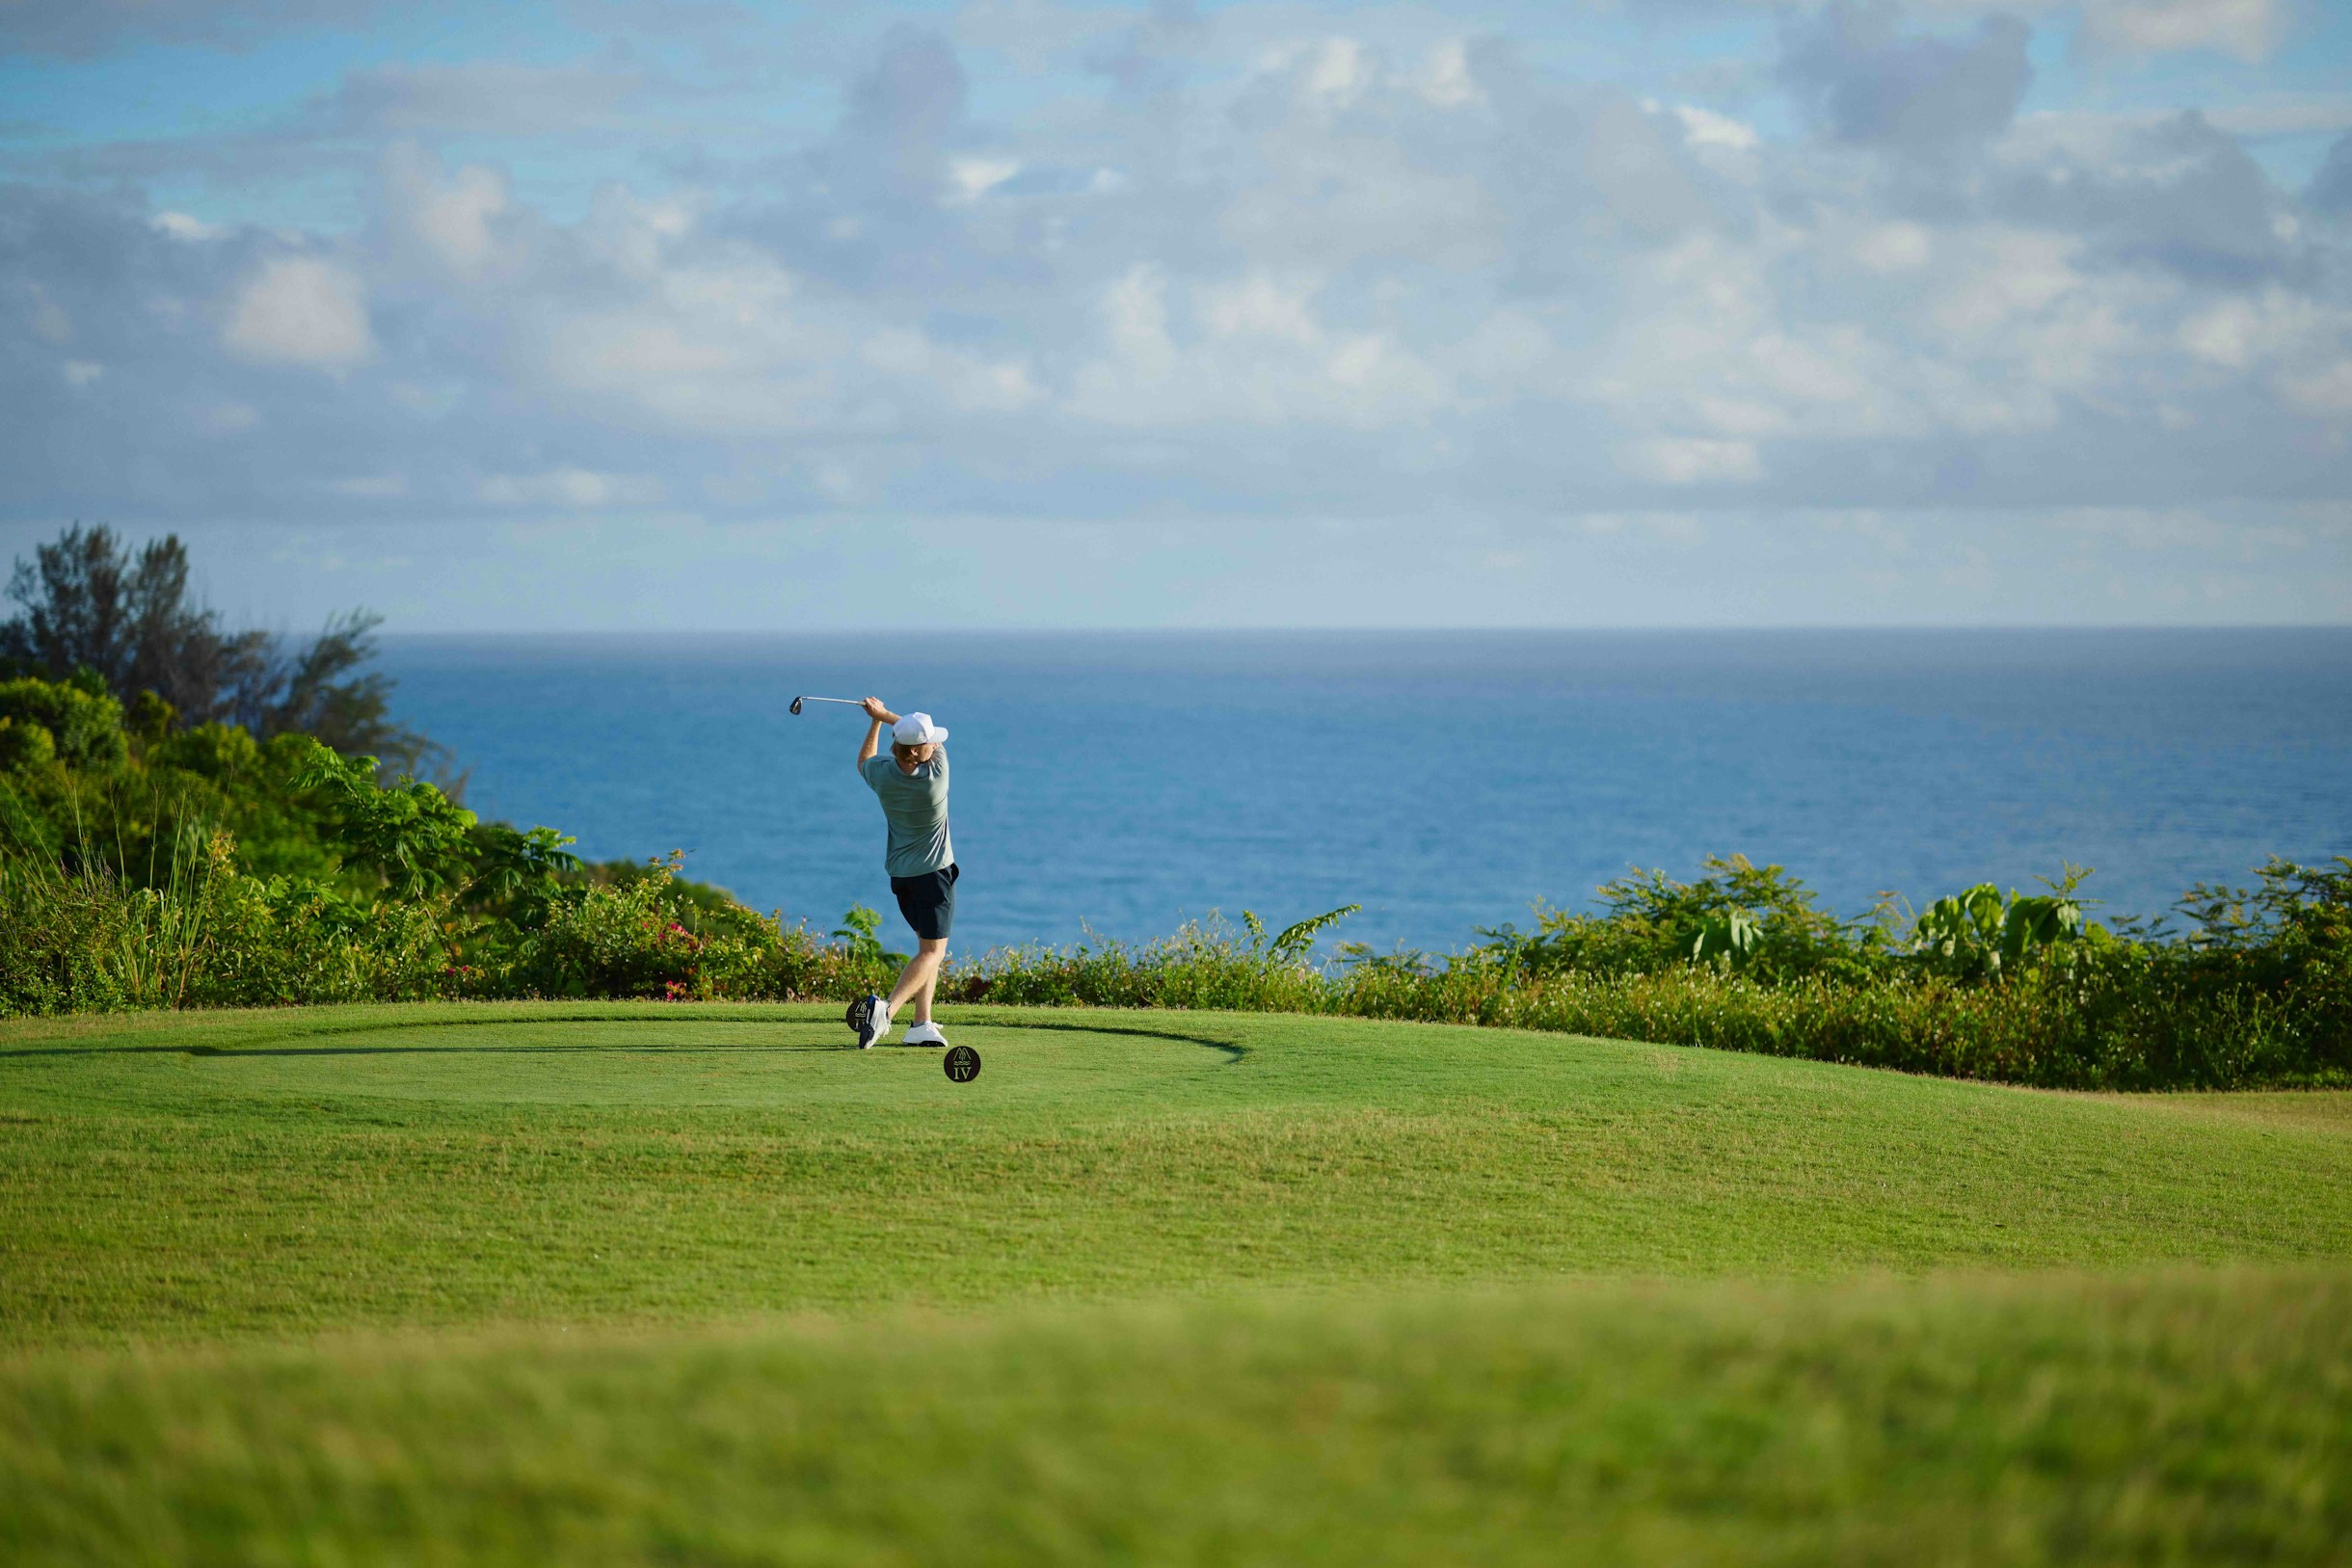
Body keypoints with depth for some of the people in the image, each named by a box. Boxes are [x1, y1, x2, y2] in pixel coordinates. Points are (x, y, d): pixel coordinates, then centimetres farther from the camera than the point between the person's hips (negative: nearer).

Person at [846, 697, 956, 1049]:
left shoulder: (882, 773, -12)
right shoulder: (936, 770, -23)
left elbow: (863, 762, 15)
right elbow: (935, 744, -1)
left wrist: (875, 722, 19)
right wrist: (884, 714, 6)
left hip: (899, 872, 6)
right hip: (934, 872, -6)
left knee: (929, 947, 19)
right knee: (932, 951, -4)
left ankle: (922, 1024, 12)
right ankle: (886, 1008, -26)